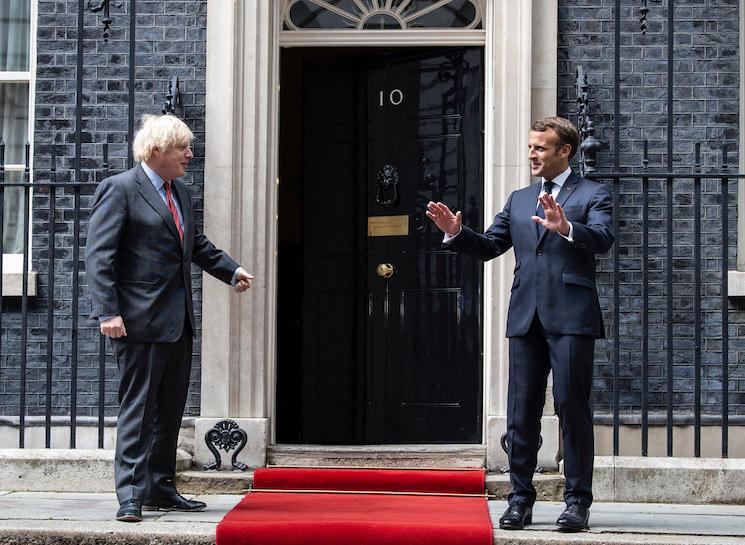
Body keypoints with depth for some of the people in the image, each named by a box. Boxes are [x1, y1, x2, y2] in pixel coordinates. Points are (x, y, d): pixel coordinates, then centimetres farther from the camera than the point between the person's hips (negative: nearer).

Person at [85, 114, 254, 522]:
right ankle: (131, 495, -1)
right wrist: (108, 312, -21)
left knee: (171, 408, 12)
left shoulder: (181, 193, 16)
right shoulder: (119, 189, -9)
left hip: (179, 320, 8)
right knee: (137, 408, -5)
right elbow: (99, 255, -14)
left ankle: (160, 489, 21)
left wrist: (231, 270, 20)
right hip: (140, 320, -8)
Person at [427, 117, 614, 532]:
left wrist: (566, 228, -34)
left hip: (571, 318, -5)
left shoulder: (593, 195, 2)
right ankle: (521, 499, 13)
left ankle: (578, 501, 4)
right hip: (526, 318, 5)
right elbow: (488, 246, 18)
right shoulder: (519, 200, 20)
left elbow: (603, 240, -16)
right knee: (521, 412, 6)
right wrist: (456, 232, -1)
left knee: (572, 408, -3)